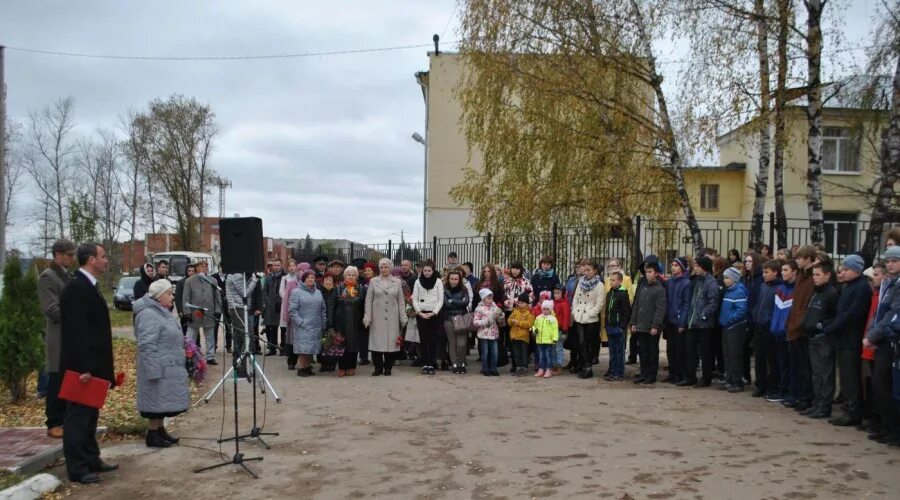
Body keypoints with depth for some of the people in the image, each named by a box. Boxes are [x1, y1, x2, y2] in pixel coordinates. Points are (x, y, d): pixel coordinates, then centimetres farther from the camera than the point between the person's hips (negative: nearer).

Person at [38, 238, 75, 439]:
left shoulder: (67, 276, 16)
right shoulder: (48, 277, -11)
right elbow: (52, 309, -19)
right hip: (59, 338, -8)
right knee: (57, 383, -2)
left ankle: (65, 420, 18)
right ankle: (53, 424, 6)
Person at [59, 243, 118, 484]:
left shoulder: (89, 286, 13)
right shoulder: (77, 288, -18)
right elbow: (76, 330, -24)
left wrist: (105, 366, 18)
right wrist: (83, 368, -25)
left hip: (92, 365, 10)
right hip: (82, 366, -10)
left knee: (90, 415, 17)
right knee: (78, 416, -2)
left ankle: (91, 460, 27)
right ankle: (77, 469, 5)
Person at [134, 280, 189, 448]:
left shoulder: (162, 312, 13)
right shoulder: (149, 315, -20)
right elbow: (146, 346, -25)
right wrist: (154, 370, -26)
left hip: (169, 368, 10)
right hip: (160, 369, -10)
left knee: (163, 401, 15)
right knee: (158, 400, -2)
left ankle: (160, 430, 23)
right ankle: (152, 436, 6)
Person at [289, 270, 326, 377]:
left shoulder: (318, 292, 14)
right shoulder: (296, 292, -3)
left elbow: (322, 309, 16)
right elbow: (292, 309, -8)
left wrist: (323, 323, 7)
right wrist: (300, 322, -14)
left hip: (316, 327, 5)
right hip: (302, 327, -5)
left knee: (311, 348, 9)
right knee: (303, 348, -6)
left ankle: (308, 367, 17)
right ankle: (301, 368, 1)